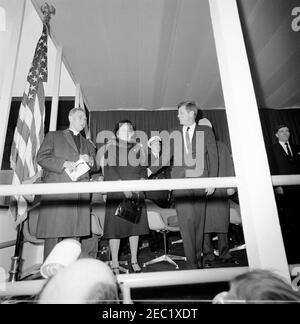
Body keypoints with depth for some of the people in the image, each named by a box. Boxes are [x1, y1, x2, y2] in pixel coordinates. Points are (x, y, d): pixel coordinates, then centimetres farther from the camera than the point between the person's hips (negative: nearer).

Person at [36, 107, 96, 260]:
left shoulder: (87, 144, 27)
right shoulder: (53, 136, 15)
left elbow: (96, 167, 23)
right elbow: (41, 157, 1)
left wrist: (90, 161, 0)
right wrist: (64, 163, -12)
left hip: (80, 195, 4)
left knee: (75, 236, 2)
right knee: (53, 235, -5)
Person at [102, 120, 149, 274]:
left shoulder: (138, 148, 13)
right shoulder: (111, 147, 2)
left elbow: (143, 169, 10)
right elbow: (109, 170, -8)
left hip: (136, 193, 4)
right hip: (116, 193, -3)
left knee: (135, 225, 8)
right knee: (115, 225, -2)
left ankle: (134, 260, 24)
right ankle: (115, 264, 13)